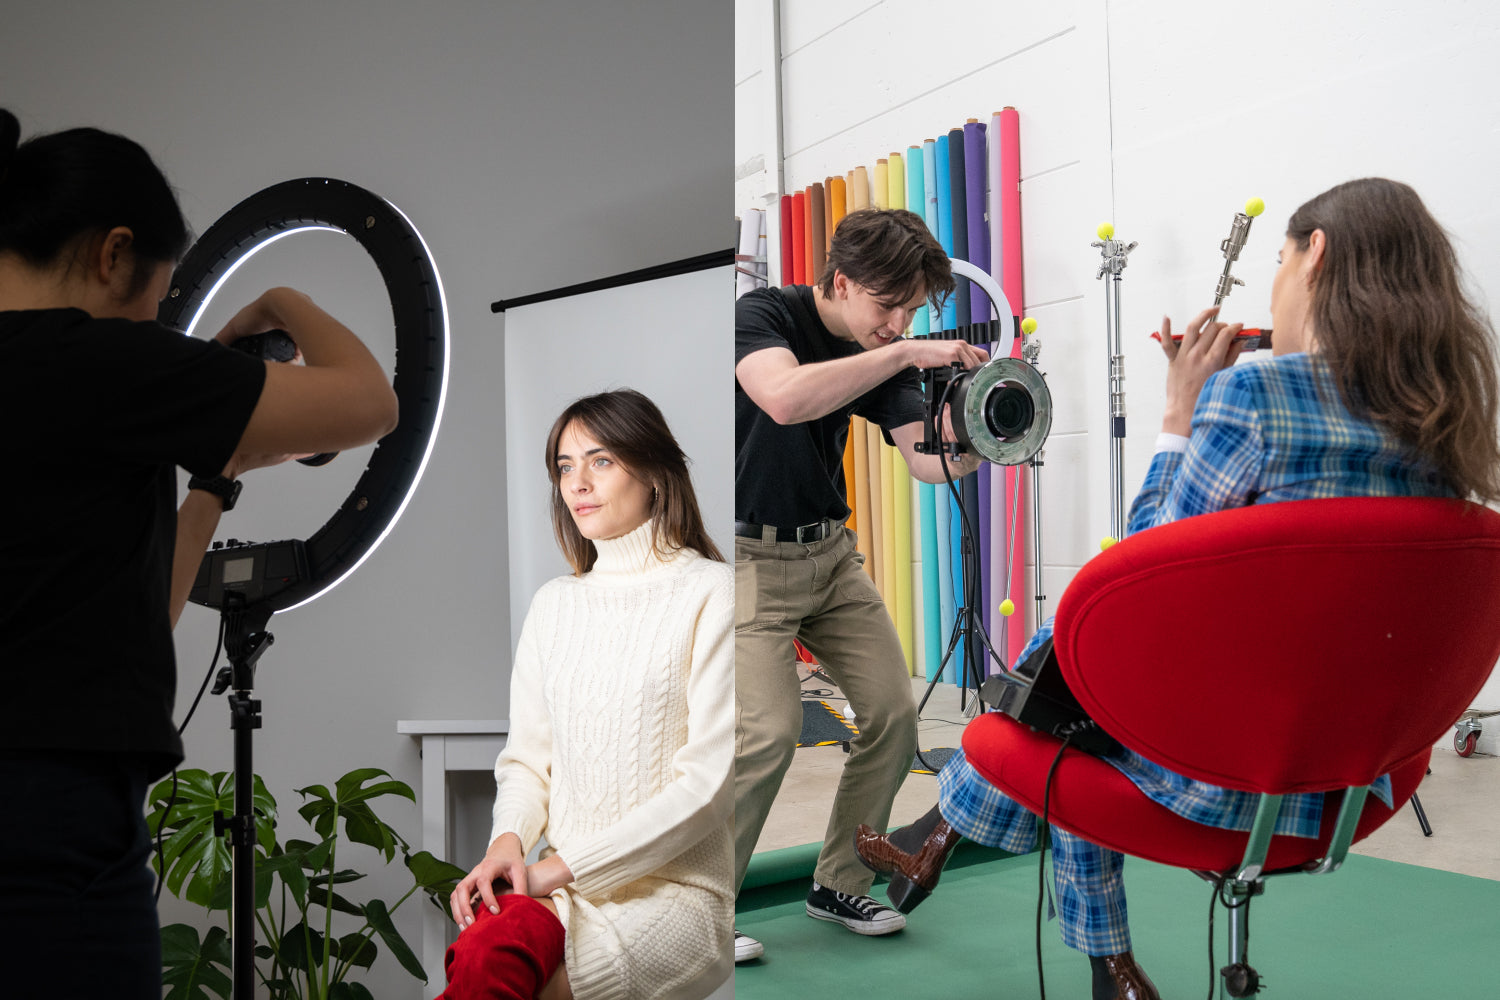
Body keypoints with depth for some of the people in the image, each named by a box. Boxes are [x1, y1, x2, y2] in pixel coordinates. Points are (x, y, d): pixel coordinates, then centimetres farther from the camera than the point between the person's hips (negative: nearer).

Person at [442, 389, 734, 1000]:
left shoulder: (710, 593, -3)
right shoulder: (553, 603, 15)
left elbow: (709, 781, -10)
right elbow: (527, 757, 16)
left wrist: (562, 866, -12)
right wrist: (509, 839, -7)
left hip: (677, 888, -4)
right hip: (558, 885, 4)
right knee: (482, 947, -31)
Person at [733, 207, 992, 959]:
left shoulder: (886, 353, 3)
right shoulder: (762, 314, -15)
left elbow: (923, 458, -7)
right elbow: (785, 397, -37)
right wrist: (905, 353, -35)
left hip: (831, 551, 7)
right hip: (752, 552, -7)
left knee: (893, 715, 1)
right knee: (768, 732, -17)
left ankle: (839, 886, 19)